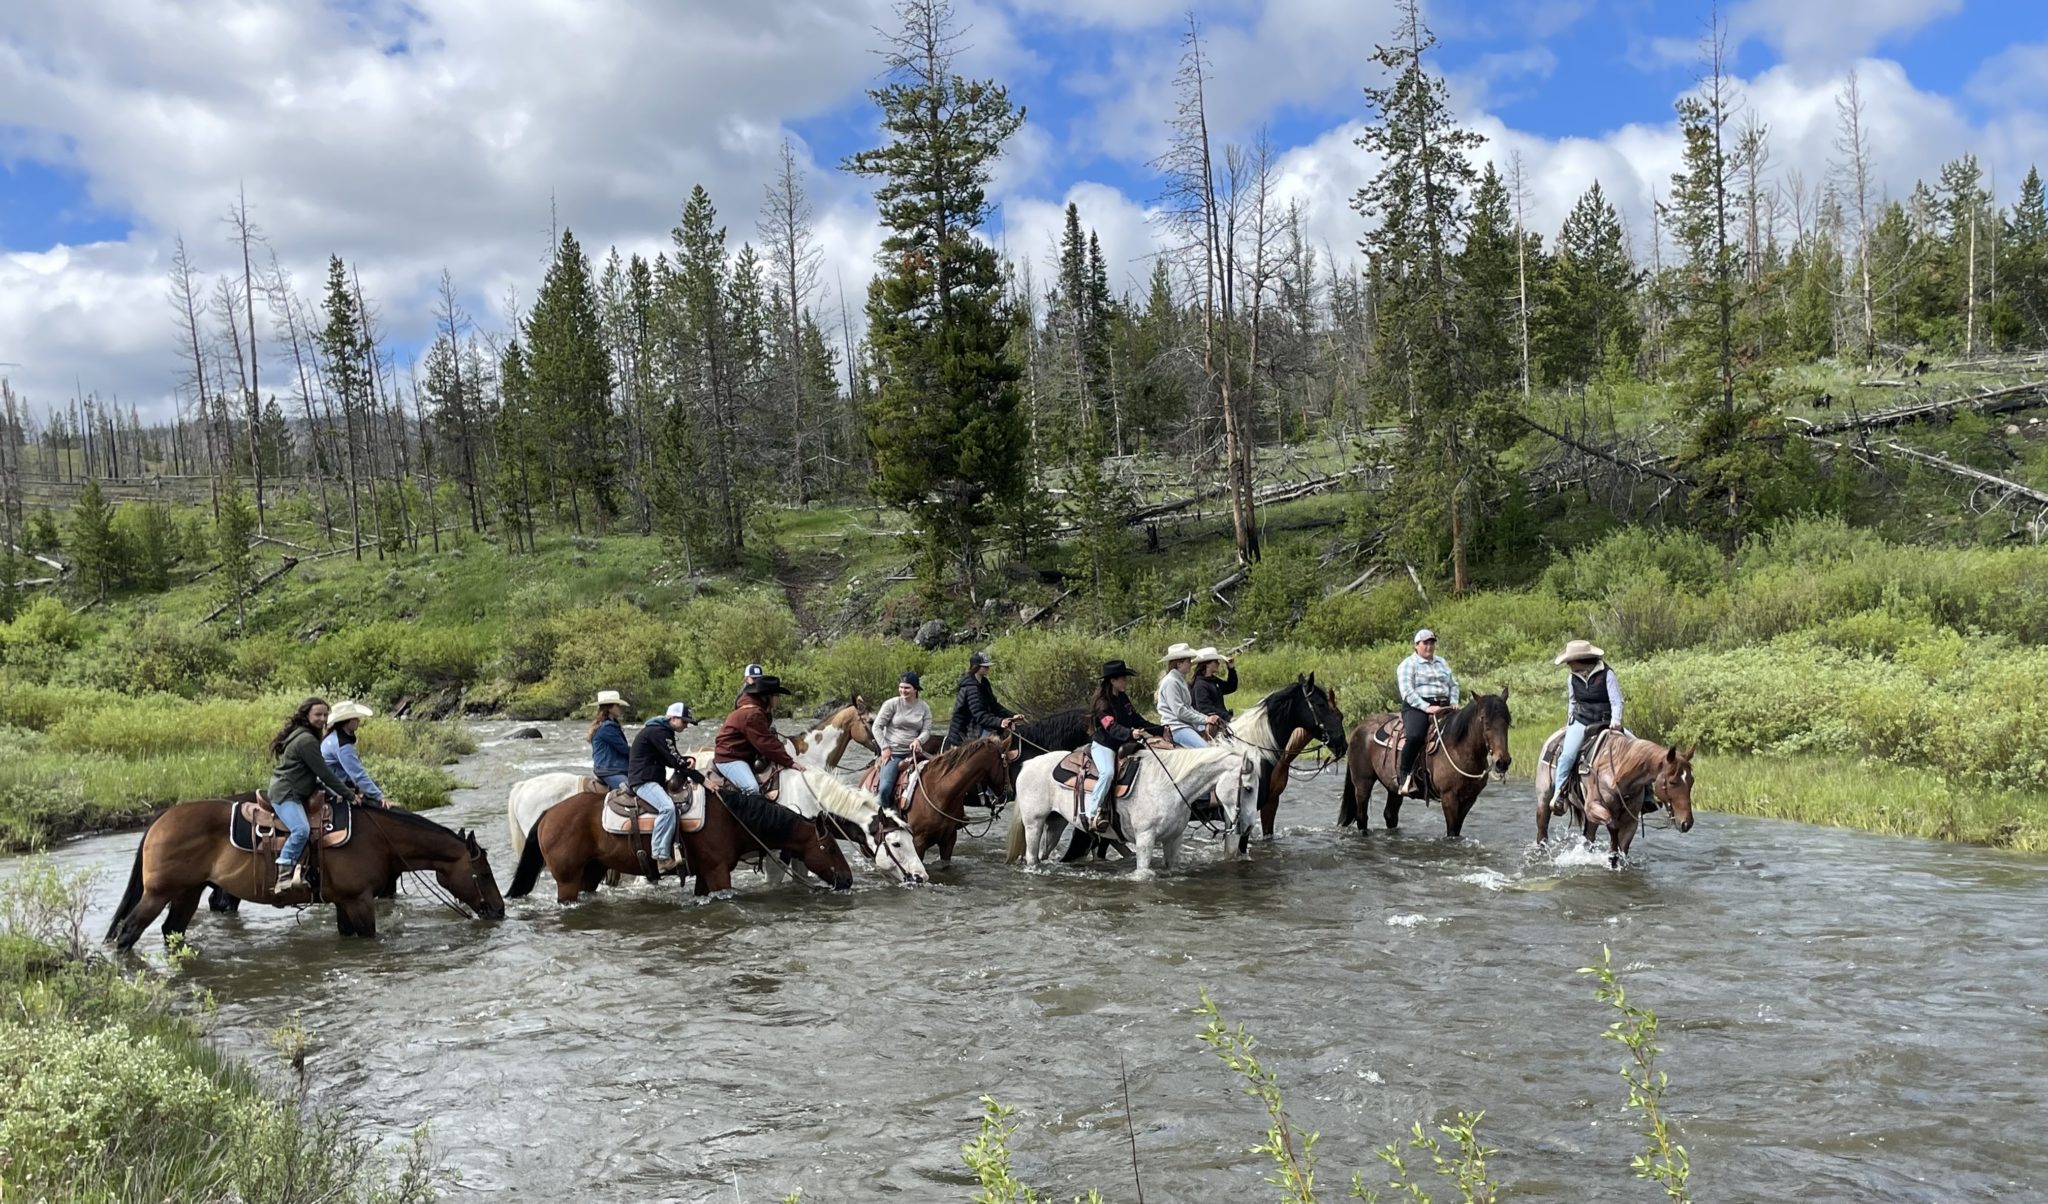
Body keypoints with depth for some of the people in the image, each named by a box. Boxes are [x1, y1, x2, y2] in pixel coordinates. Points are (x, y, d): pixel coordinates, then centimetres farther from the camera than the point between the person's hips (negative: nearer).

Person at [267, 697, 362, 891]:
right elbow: (323, 773, -15)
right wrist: (347, 793, -9)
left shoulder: (305, 736, 18)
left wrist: (336, 792, 16)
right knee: (302, 829, -29)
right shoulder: (306, 739, -14)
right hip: (286, 794, -11)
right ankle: (284, 875, -29)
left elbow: (315, 775, 23)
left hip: (295, 793, 11)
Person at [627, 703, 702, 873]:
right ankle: (662, 858, -34)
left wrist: (688, 760, -6)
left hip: (655, 780, 11)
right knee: (667, 807, -31)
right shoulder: (656, 732, -15)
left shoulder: (665, 732, 17)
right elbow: (675, 762, -20)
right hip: (643, 780, -11)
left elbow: (673, 760, 18)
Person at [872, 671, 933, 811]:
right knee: (885, 788, -20)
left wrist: (919, 740, -18)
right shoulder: (892, 704, -4)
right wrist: (885, 747, -9)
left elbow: (927, 730, 5)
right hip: (892, 752, -3)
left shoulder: (924, 707, 5)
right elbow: (877, 726, -1)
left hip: (913, 752, 3)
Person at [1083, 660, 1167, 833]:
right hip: (1103, 745, -9)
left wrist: (1160, 730, 9)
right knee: (1108, 773, -33)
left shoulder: (1123, 698, 11)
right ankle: (1090, 813, -30)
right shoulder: (1102, 702, -14)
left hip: (1121, 745, 9)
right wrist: (1130, 733, -45)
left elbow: (1136, 720, 15)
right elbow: (1111, 727, -28)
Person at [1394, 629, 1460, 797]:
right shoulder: (1408, 664, 3)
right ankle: (1404, 776, -23)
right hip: (1416, 707, -6)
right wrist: (1426, 707, -21)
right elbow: (1407, 692, -9)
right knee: (1415, 736, -34)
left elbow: (1453, 685, 24)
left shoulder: (1441, 662, 24)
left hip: (1443, 706, 6)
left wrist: (1453, 703, 3)